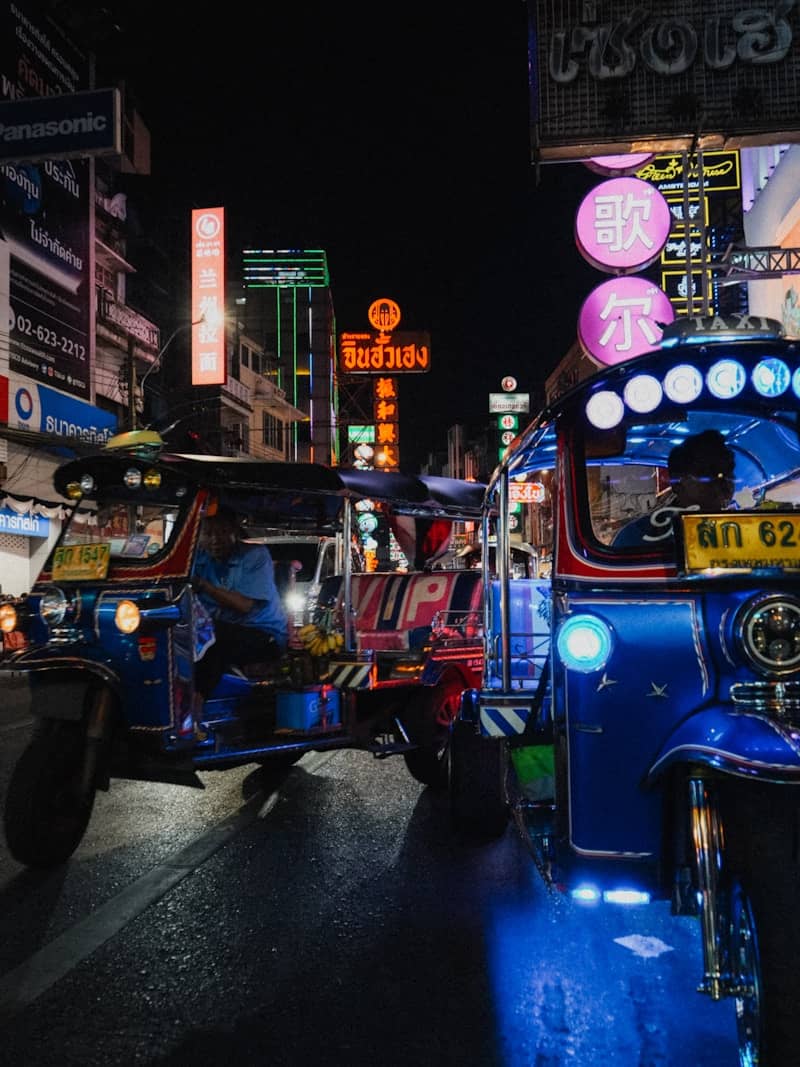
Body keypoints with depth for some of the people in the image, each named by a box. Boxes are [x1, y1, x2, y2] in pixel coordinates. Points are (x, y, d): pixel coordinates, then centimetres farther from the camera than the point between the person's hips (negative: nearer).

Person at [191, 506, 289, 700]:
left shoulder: (255, 555, -10)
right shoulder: (200, 558, 5)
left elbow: (243, 605, -19)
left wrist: (202, 585, -25)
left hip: (266, 635, -5)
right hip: (224, 631, 5)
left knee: (213, 638, -31)